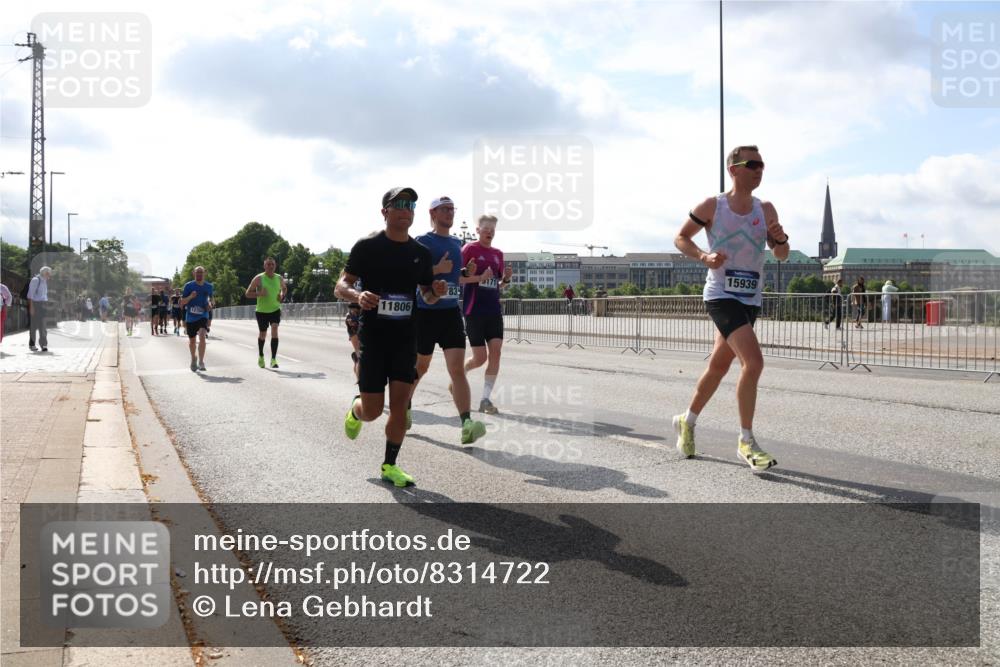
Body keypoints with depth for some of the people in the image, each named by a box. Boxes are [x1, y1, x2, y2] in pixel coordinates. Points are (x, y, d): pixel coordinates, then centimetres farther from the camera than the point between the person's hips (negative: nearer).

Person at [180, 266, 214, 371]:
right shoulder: (188, 286, -4)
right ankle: (193, 359, 41)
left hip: (203, 316, -1)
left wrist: (210, 304, 0)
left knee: (202, 336, -24)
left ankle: (201, 362, -22)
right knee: (192, 340, 13)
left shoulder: (209, 286, 3)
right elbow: (182, 302, -3)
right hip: (190, 317, 1)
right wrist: (190, 297, -21)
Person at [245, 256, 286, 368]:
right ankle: (260, 356, 39)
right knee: (262, 335, 12)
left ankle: (273, 359, -20)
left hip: (275, 310, 1)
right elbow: (248, 293, -8)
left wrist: (282, 295, 1)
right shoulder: (258, 278, -9)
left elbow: (284, 288, 23)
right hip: (262, 311, -1)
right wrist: (259, 293, -25)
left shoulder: (279, 279, 1)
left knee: (274, 331, -19)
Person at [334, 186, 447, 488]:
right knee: (372, 411, -2)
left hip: (406, 337, 3)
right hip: (373, 336, -3)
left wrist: (436, 292, -7)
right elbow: (340, 286, -6)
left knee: (400, 403, -3)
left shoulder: (421, 253, 8)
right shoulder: (367, 246, -5)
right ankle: (355, 410, 35)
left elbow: (427, 296, 17)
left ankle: (390, 465, 12)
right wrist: (357, 295, -29)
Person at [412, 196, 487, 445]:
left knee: (457, 368, -10)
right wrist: (437, 269, -20)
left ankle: (467, 425, -20)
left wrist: (468, 273, 5)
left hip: (451, 312, 4)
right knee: (420, 366, 11)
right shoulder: (422, 242, -4)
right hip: (425, 312, -4)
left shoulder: (456, 243, 15)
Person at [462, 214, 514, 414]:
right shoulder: (470, 249, -4)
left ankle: (486, 399, -1)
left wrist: (506, 279, -2)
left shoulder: (498, 254, 13)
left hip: (494, 310, 5)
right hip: (474, 310, -5)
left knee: (495, 353, -7)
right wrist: (481, 278, -20)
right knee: (480, 357, -3)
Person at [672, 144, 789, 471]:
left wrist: (780, 240, -15)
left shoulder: (766, 210, 5)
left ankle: (687, 421, 37)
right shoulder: (712, 206, -6)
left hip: (750, 299, 6)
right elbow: (680, 238, 3)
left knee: (719, 366, 16)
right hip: (721, 295, -6)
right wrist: (704, 256, -15)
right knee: (753, 361, -21)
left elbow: (781, 256, 8)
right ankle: (746, 441, -11)